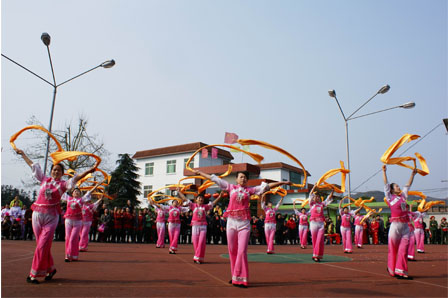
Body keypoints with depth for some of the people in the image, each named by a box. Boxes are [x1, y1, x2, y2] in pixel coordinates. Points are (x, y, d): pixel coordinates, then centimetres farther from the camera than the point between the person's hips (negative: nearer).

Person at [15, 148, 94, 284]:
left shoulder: (63, 184, 4)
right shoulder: (44, 179, 11)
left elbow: (76, 178, -9)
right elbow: (33, 165, 20)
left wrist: (88, 171, -23)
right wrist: (22, 154, 30)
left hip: (51, 217, -3)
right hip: (37, 215, 3)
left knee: (43, 246, -7)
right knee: (42, 244, 8)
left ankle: (33, 274, 2)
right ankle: (50, 269, 24)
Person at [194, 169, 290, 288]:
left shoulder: (250, 190, 8)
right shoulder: (231, 187, 10)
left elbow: (267, 186, 5)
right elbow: (215, 179, 14)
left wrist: (283, 182, 2)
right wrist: (200, 173, 19)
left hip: (244, 223, -1)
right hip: (231, 221, 1)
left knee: (242, 251, -7)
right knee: (232, 251, 6)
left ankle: (240, 278, 0)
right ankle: (234, 276, 19)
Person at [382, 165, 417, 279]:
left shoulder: (403, 196, 17)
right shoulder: (390, 197, 3)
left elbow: (408, 185, 27)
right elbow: (386, 184, 1)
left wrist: (413, 174, 30)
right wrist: (384, 171, 0)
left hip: (405, 227, 5)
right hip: (395, 225, -5)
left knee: (403, 249, -1)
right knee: (393, 249, 3)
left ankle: (401, 272, 1)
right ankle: (391, 269, 19)